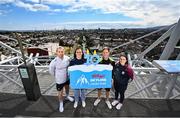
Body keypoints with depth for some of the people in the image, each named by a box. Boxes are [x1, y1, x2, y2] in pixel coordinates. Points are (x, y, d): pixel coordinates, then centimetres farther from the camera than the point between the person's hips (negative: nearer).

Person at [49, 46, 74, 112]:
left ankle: (67, 96, 60)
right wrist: (57, 76, 2)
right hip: (59, 80, -3)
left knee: (67, 88, 29)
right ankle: (61, 104, 41)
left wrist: (68, 73, 5)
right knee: (60, 93, 12)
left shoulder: (67, 58, -17)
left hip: (67, 78, 4)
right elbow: (51, 71, -8)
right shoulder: (54, 62, -25)